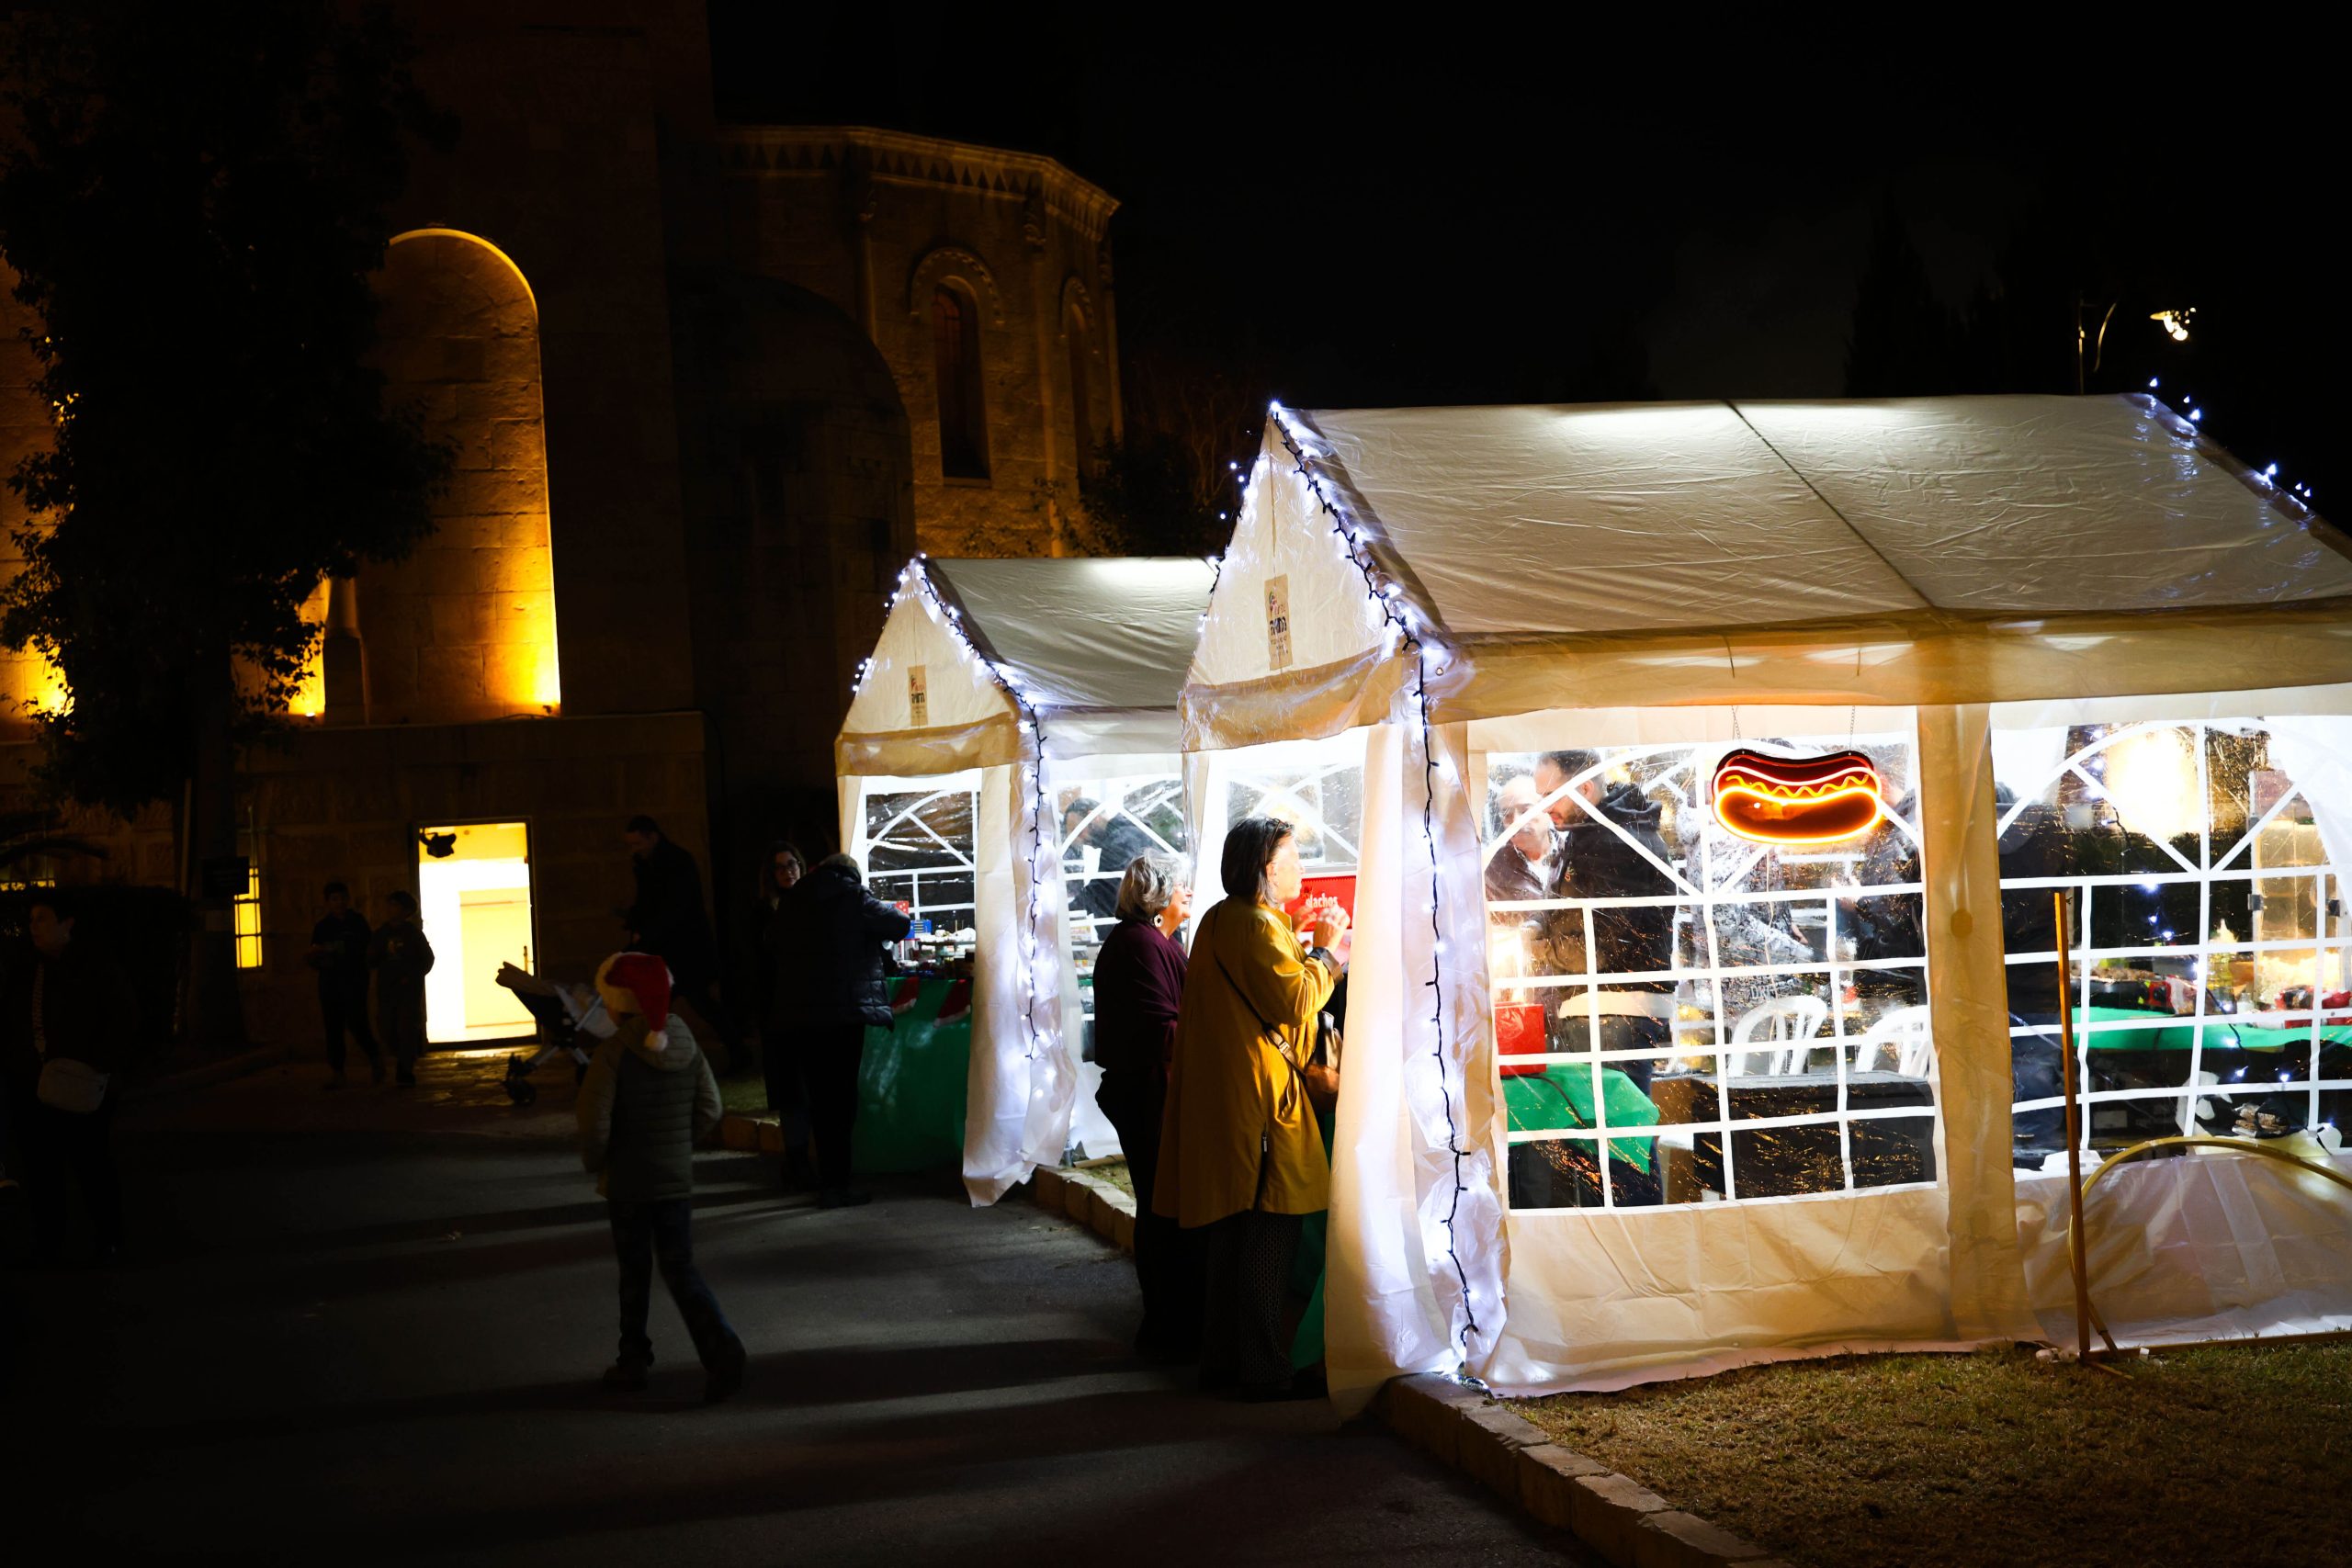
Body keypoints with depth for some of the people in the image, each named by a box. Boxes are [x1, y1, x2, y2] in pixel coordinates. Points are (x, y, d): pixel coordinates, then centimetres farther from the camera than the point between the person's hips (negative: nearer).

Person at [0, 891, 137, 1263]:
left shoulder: (97, 968, -2)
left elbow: (124, 1021, -4)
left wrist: (99, 1064, -14)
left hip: (81, 1087, -4)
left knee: (92, 1163, 0)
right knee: (40, 1167, 5)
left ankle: (107, 1242, 10)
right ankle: (47, 1244, 13)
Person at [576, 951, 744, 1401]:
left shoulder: (613, 1052, -16)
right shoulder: (686, 1044, 0)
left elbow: (594, 1122, -19)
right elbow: (710, 1110, 3)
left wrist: (594, 1161, -1)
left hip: (627, 1181, -4)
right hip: (677, 1178, 4)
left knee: (634, 1270, 10)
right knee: (680, 1266, 8)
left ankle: (633, 1362, 19)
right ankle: (719, 1346, -11)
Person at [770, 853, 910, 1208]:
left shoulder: (793, 901, 12)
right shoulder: (852, 897, -6)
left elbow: (779, 950, 20)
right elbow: (900, 924, -4)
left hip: (798, 1015, 5)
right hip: (843, 1012, -5)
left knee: (820, 1096, 11)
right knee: (841, 1096, -1)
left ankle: (828, 1181, 14)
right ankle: (836, 1185, -2)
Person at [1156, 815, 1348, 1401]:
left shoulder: (1221, 919, 18)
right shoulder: (1254, 924, -14)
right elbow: (1294, 1000, -20)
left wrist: (1302, 937, 17)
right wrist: (1326, 948, -7)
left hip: (1224, 1098, 11)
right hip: (1259, 1096, -11)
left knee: (1235, 1231, 16)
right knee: (1268, 1236, -8)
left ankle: (1222, 1358, 22)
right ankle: (1265, 1370, -5)